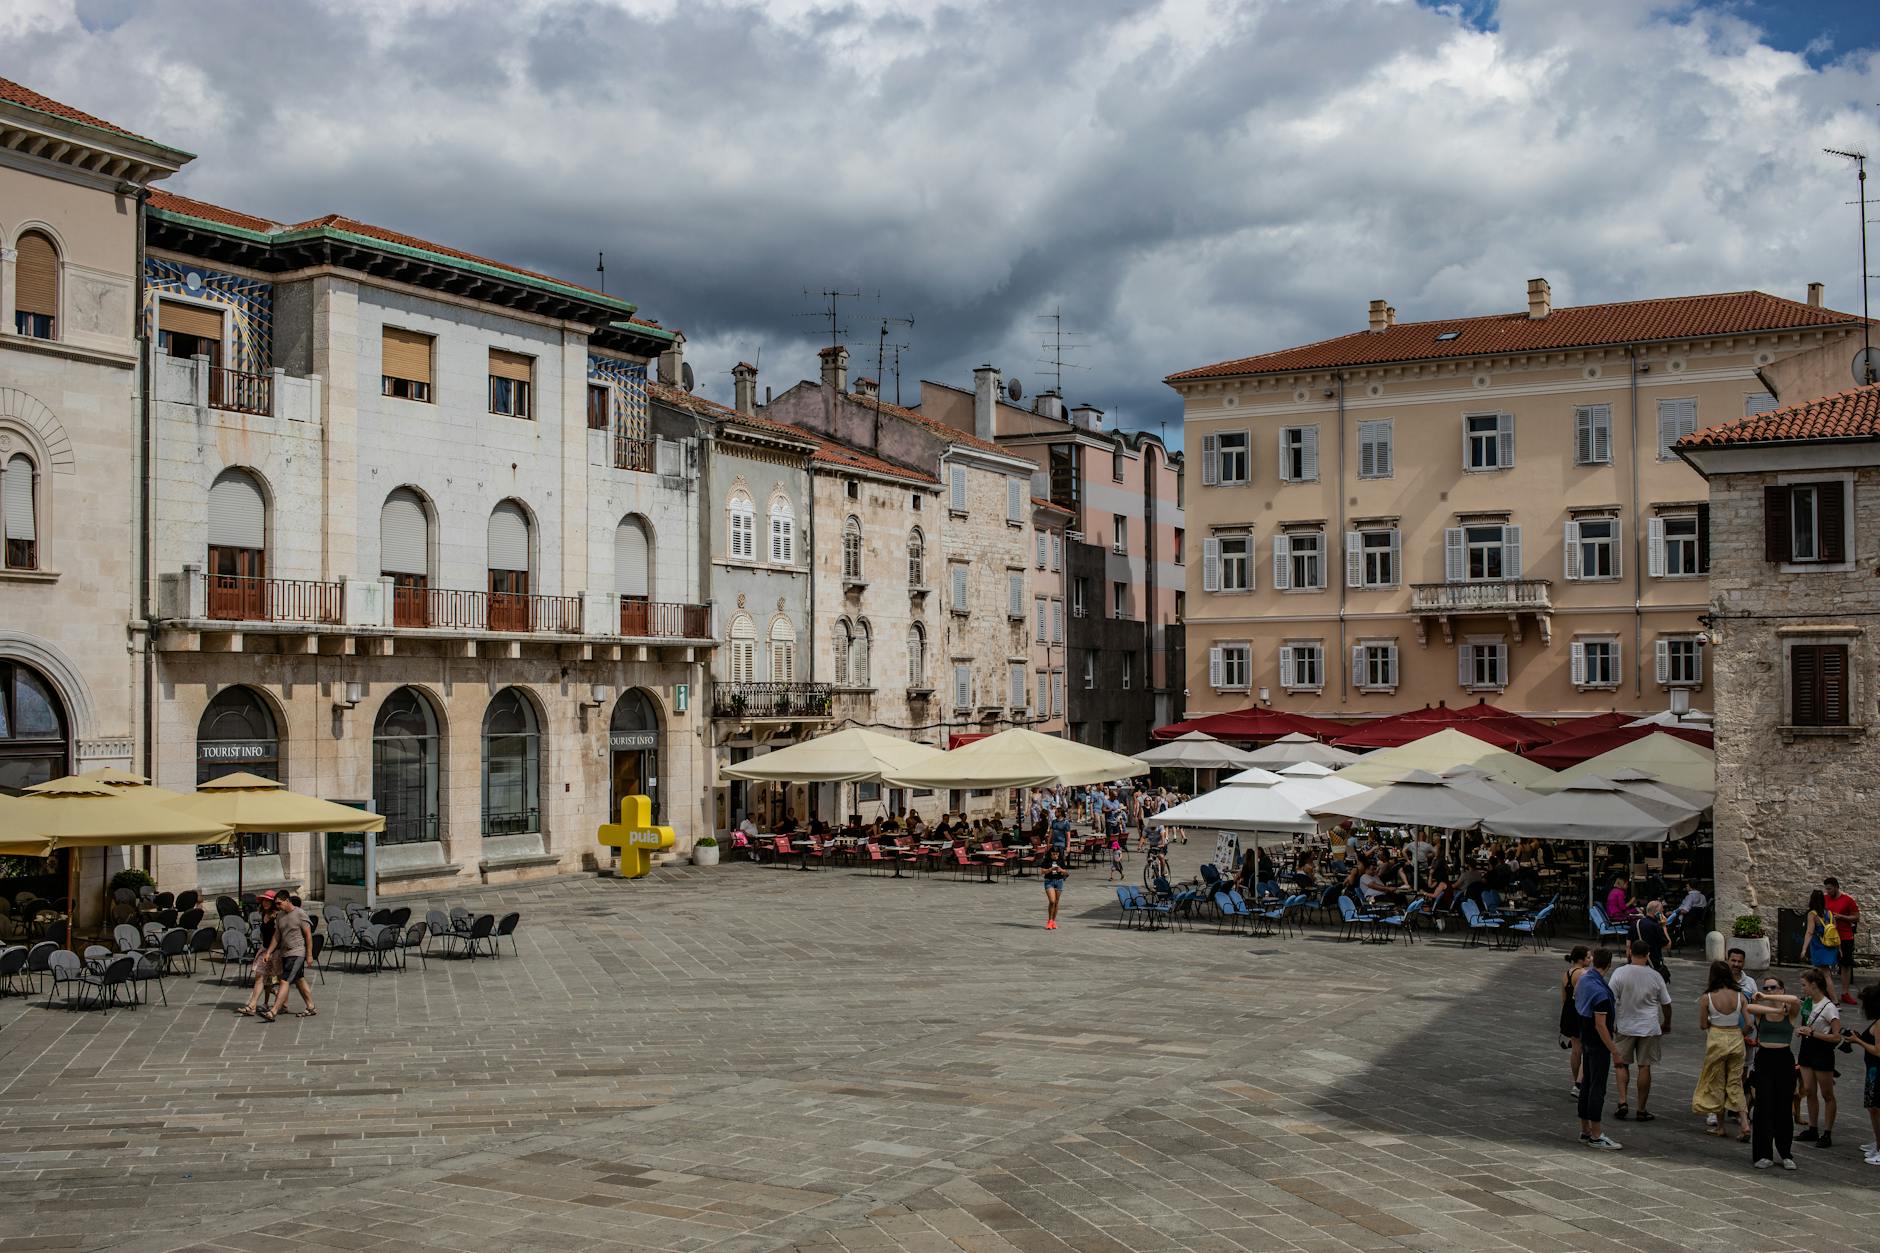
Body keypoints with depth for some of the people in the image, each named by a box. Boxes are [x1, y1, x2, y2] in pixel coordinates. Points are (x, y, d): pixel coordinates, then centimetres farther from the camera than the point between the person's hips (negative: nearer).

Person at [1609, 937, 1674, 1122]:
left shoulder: (1620, 973, -10)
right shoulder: (1655, 976, -5)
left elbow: (1610, 1001, -8)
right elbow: (1666, 1004, 5)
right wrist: (1666, 1024, 23)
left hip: (1626, 1026, -1)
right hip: (1649, 1028, 1)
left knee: (1622, 1064, 13)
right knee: (1644, 1067, 6)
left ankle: (1622, 1102, -1)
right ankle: (1642, 1110, 10)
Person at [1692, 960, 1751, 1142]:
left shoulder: (1707, 998, -12)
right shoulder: (1739, 996, -6)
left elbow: (1703, 1025, -6)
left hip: (1717, 1039, -2)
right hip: (1736, 1039, 2)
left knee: (1716, 1083, 12)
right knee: (1735, 1083, 11)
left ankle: (1719, 1126, 19)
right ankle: (1744, 1122, -3)